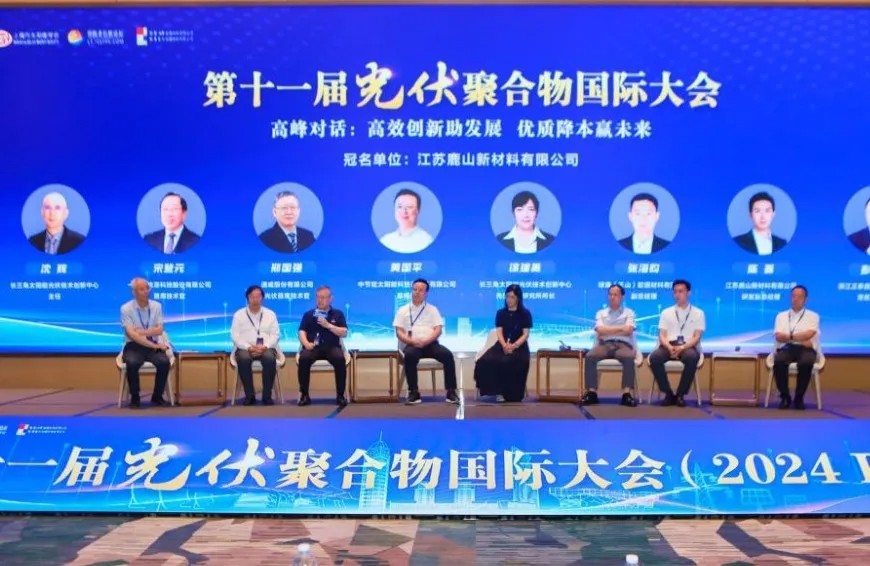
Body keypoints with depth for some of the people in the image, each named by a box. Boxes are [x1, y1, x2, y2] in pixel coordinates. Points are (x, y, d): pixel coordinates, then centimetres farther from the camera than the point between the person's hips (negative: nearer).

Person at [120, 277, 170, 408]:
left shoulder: (156, 306, 4)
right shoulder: (126, 308, -7)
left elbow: (159, 330, -4)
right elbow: (132, 335, -16)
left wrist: (141, 332, -18)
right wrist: (155, 345, -22)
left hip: (153, 345, 3)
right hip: (134, 346, -2)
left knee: (164, 362, -29)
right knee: (132, 363, -36)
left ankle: (157, 397, -9)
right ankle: (135, 398, -14)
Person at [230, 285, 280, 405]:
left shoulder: (270, 314, 12)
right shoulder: (239, 315, 9)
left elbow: (275, 334, 4)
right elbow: (235, 336, 0)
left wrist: (264, 347, -16)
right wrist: (249, 348, -17)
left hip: (265, 348, 1)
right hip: (245, 348, 0)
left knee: (270, 358, -35)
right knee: (243, 359, -36)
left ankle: (267, 395, -25)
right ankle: (250, 395, -24)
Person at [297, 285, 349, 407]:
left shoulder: (337, 314, 14)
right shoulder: (308, 314, 17)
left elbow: (344, 333, 3)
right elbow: (302, 332, 7)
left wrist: (328, 325, -9)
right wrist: (306, 343, -14)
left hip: (331, 347, -1)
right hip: (313, 347, 1)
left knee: (340, 359, -35)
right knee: (303, 358, -34)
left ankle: (340, 395, -23)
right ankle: (304, 395, -21)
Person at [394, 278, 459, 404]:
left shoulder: (432, 309, 16)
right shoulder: (403, 310, 13)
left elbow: (438, 330, 3)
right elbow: (399, 332, 3)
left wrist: (426, 341, -16)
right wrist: (413, 341, -16)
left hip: (430, 344, 1)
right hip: (411, 345, -1)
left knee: (447, 355, -28)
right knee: (410, 355, -37)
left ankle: (451, 391, -22)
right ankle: (414, 392, -29)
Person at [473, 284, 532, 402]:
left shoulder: (525, 313, 5)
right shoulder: (500, 313, 13)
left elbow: (525, 334, -2)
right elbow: (499, 332, 3)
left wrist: (514, 346, -19)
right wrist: (505, 345, -18)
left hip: (519, 346, -3)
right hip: (502, 345, 3)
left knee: (509, 363, -36)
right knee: (486, 361, -28)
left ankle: (511, 394, -21)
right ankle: (498, 391, -20)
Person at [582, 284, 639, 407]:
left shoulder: (629, 312, 16)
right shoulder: (601, 313, 20)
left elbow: (628, 331, -2)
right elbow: (600, 331, 1)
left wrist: (607, 332, 0)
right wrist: (620, 328, -1)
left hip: (623, 345, -1)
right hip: (604, 344, 2)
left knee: (629, 358, -38)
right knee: (590, 357, -32)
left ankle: (627, 394, -43)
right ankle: (592, 393, -35)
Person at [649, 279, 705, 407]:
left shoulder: (698, 313, 11)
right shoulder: (666, 312, 17)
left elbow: (697, 337, 1)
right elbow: (662, 335, 7)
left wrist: (682, 348, -18)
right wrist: (670, 347, -16)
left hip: (688, 347, -2)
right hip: (669, 346, 2)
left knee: (692, 358, -39)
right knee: (654, 358, -32)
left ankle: (680, 395, -23)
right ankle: (668, 394, -18)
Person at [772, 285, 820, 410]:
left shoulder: (813, 316, 13)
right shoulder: (781, 316, 18)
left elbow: (808, 334, -7)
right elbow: (779, 337, 1)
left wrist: (788, 336, -5)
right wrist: (801, 339, -7)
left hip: (806, 350, -1)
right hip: (786, 349, 1)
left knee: (806, 363, -39)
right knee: (778, 361, -36)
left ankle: (799, 398, -21)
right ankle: (785, 397, -19)